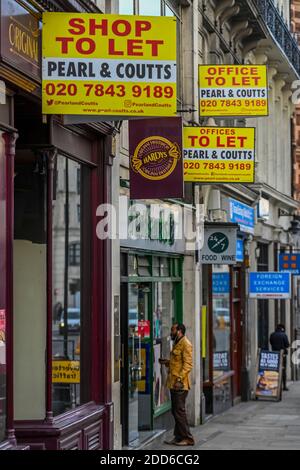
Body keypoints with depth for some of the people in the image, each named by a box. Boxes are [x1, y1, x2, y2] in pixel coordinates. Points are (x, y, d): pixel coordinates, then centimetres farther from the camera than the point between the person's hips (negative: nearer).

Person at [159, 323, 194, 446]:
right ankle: (178, 437, 18)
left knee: (179, 411, -8)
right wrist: (166, 362, 12)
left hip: (180, 384, -10)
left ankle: (187, 438, -3)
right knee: (176, 411, 12)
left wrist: (180, 379, -25)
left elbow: (188, 364, -19)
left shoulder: (185, 344, -12)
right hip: (174, 383, 10)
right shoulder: (176, 344, 18)